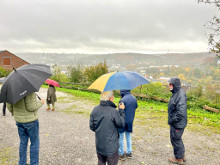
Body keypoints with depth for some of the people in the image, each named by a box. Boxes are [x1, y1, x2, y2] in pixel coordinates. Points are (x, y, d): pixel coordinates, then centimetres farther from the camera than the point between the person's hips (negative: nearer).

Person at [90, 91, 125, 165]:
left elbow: (92, 127, -1)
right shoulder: (114, 111, -25)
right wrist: (121, 110, -2)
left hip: (99, 145, 5)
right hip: (111, 146, -5)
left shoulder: (95, 110, -10)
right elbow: (122, 124, -10)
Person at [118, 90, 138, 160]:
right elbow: (135, 107, 11)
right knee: (128, 136, 20)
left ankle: (121, 154, 20)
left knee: (120, 138, 9)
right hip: (130, 121, 7)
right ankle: (129, 152, 30)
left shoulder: (123, 100, -24)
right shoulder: (134, 98, -3)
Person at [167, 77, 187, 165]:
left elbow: (181, 111, -30)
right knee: (178, 139, 22)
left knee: (175, 139, 5)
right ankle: (182, 155, 38)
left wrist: (173, 120, -22)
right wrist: (171, 120, 15)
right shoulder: (176, 93, 8)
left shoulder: (181, 95, -24)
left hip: (178, 124, -10)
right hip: (175, 122, 10)